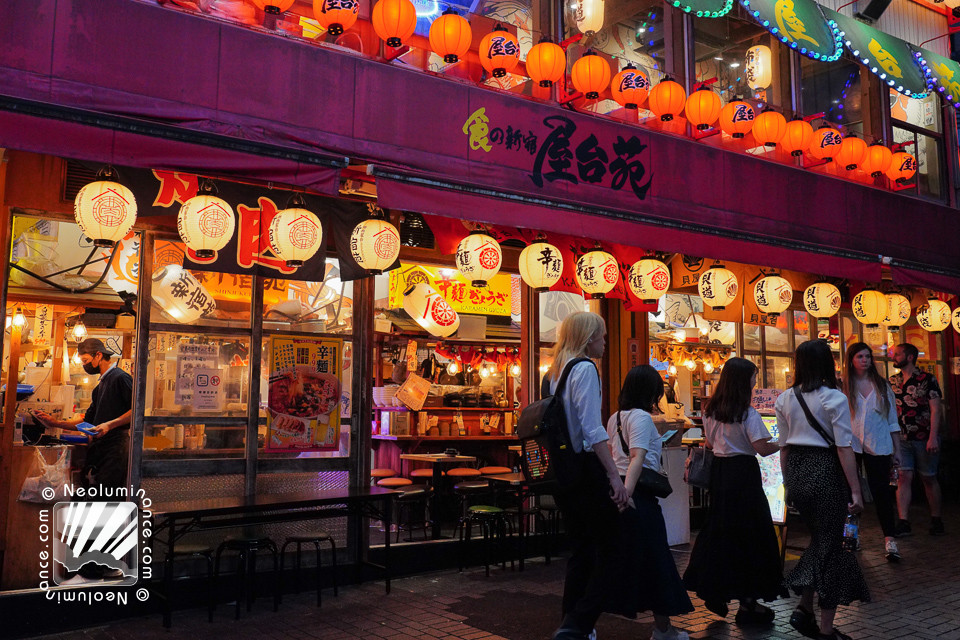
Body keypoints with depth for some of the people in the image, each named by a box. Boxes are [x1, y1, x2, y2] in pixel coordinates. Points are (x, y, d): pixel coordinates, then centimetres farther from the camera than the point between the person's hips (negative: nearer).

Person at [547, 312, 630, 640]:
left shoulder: (555, 372, 14)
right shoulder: (585, 368, -12)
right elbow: (592, 429, -21)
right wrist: (614, 475, -23)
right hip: (585, 466, -9)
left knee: (580, 549, 16)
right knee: (609, 548, -1)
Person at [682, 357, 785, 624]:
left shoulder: (710, 411, 6)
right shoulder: (747, 413, -14)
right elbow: (762, 448, -18)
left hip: (718, 470, 7)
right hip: (742, 472, -7)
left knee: (718, 528, 16)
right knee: (749, 532, 3)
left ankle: (713, 591, 22)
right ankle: (747, 600, 8)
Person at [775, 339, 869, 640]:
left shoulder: (785, 399, 5)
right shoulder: (834, 398, -10)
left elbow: (783, 446, 9)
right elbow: (844, 448, -13)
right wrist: (855, 490, -8)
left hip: (796, 472, 5)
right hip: (826, 471, -5)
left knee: (818, 539, 23)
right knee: (830, 545, 7)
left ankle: (804, 609, 17)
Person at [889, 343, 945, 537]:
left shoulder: (927, 379, -5)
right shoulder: (892, 381, 9)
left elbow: (935, 410, -8)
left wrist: (933, 437, -16)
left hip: (925, 439, -3)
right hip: (901, 439, 3)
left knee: (929, 478, 8)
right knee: (903, 477, -4)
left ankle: (936, 520, 22)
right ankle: (903, 523, -5)